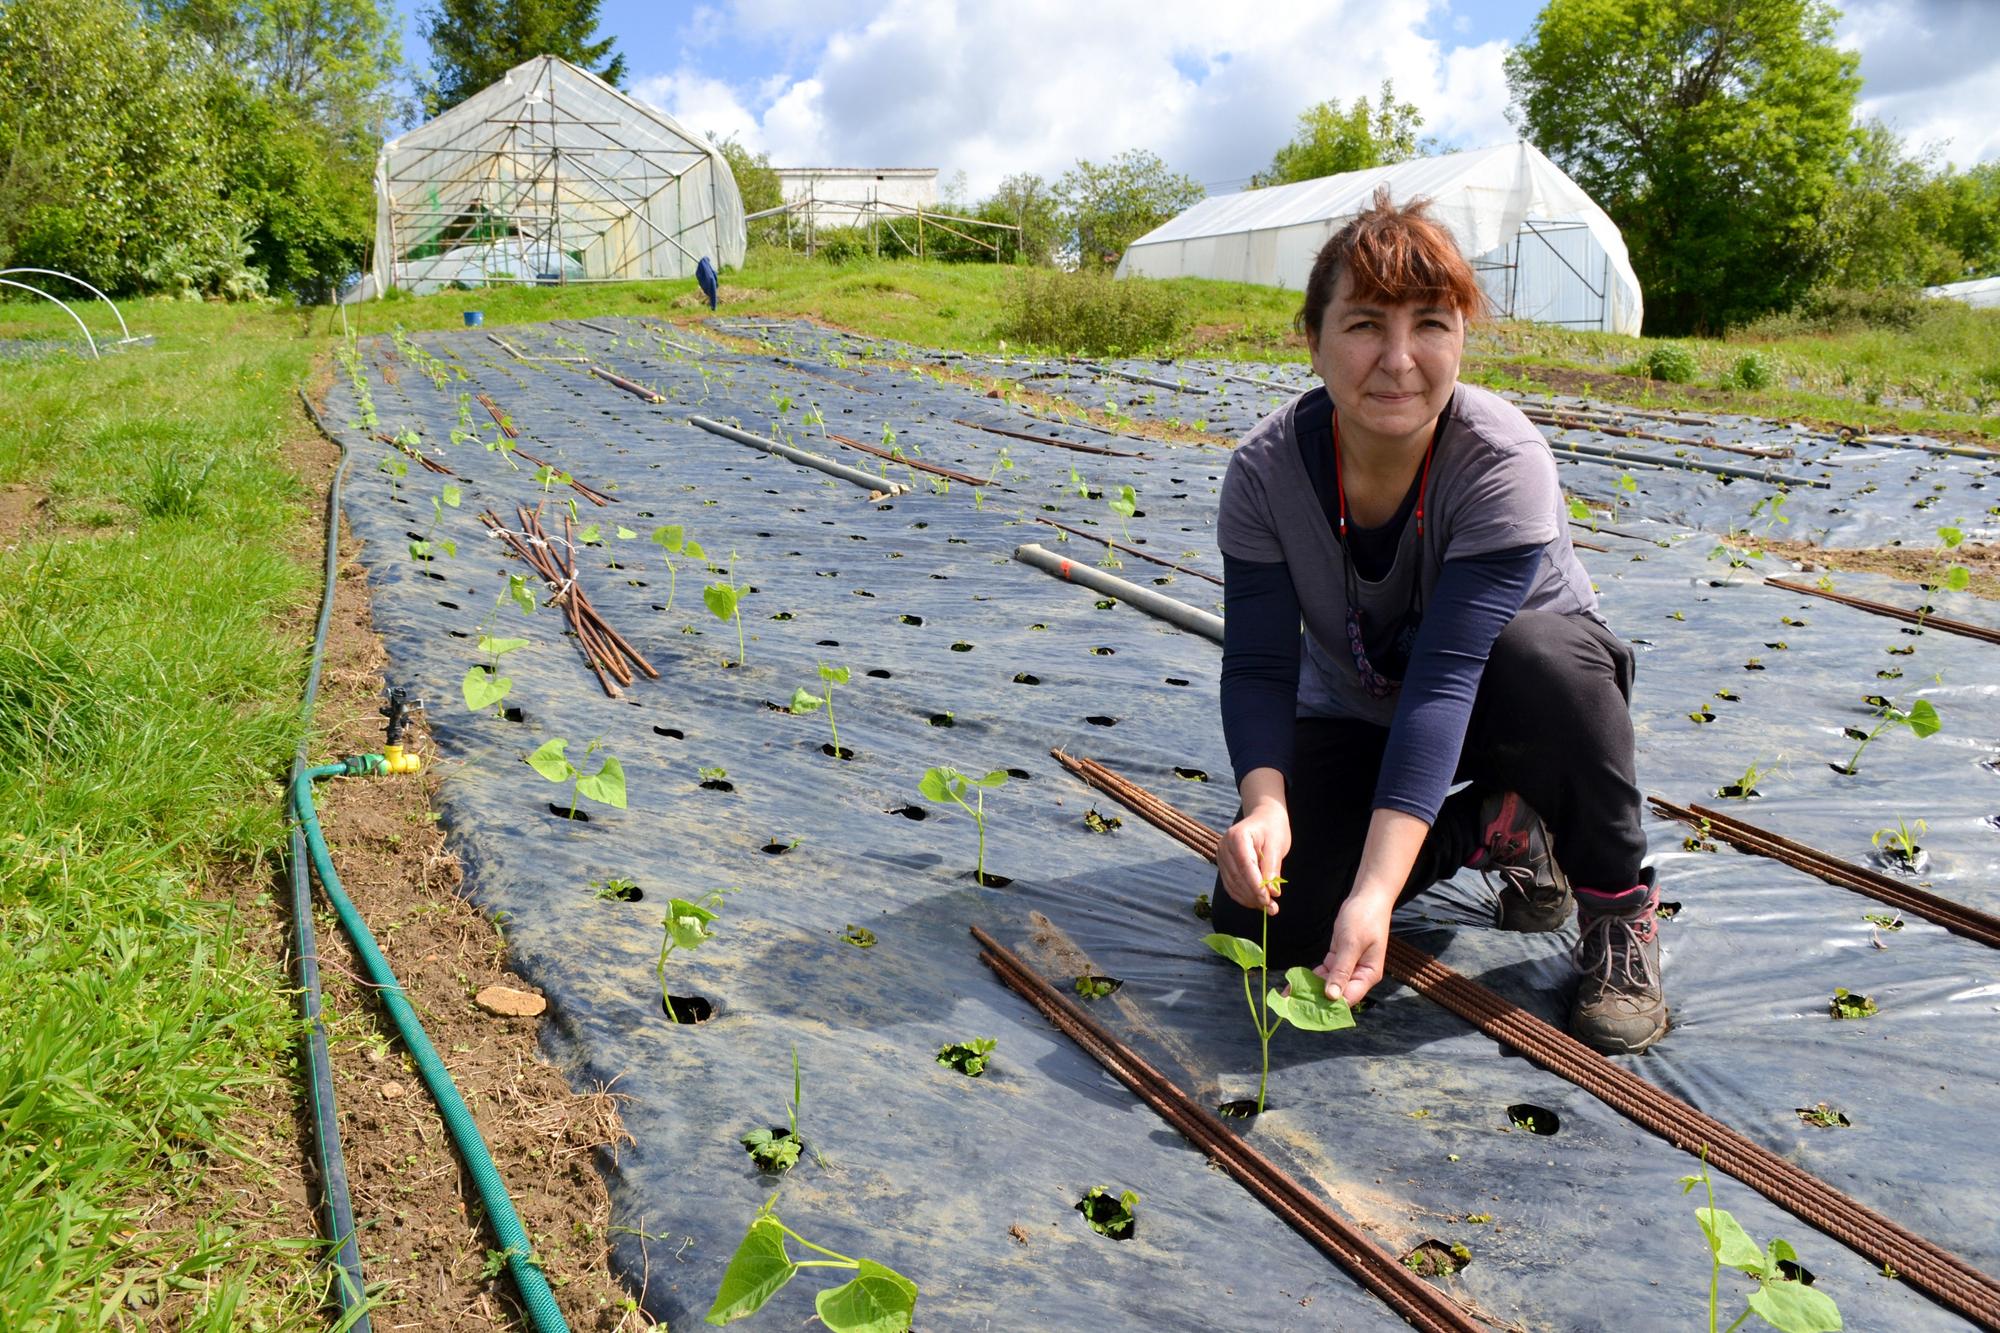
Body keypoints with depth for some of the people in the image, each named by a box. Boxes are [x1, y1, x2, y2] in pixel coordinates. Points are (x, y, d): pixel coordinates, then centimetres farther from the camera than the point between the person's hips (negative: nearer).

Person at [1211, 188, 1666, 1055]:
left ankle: (1620, 905, -13)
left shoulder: (1504, 462, -31)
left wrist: (1375, 892, -48)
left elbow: (1447, 674, -40)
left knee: (1539, 658, -40)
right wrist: (1265, 804, -43)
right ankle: (1492, 827, 7)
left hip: (1500, 696, -3)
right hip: (1356, 714, 3)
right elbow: (1258, 667, -21)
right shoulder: (1265, 471, -21)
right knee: (1258, 920, -16)